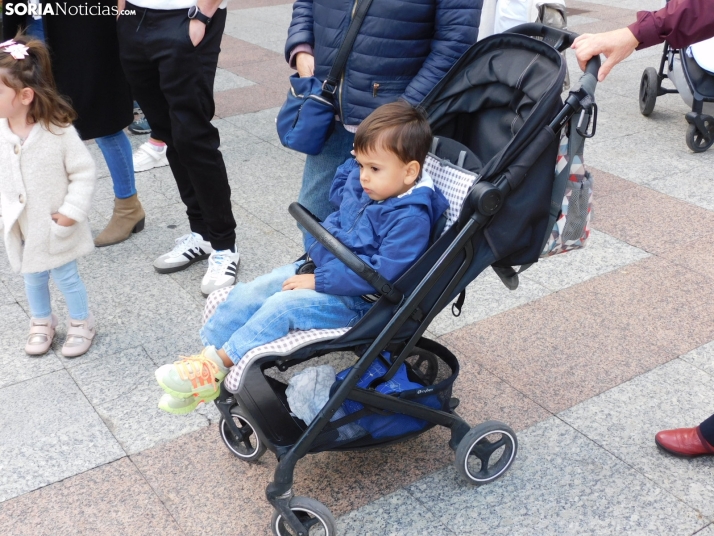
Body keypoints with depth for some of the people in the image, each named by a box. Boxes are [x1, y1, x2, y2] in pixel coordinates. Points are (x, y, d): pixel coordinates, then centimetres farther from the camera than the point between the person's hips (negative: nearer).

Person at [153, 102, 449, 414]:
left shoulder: (411, 218, -25)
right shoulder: (361, 182, 1)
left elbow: (382, 273, -30)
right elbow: (336, 193, 25)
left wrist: (319, 281, -26)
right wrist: (362, 157, 9)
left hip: (355, 299, -9)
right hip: (318, 267, 9)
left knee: (282, 306, -26)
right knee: (246, 294, 0)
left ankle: (216, 368, -13)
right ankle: (206, 360, 7)